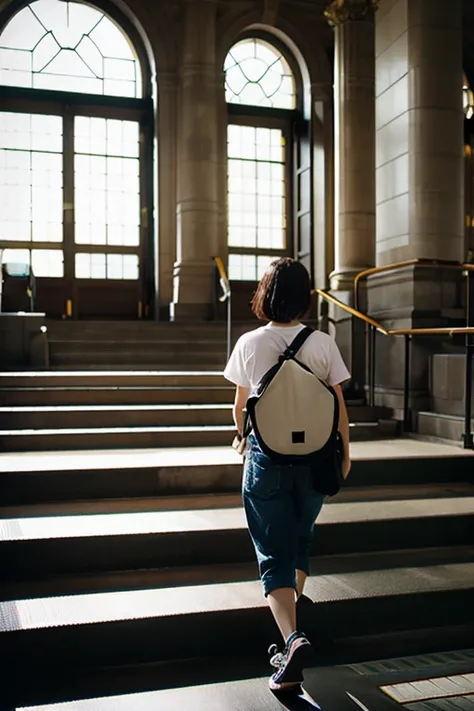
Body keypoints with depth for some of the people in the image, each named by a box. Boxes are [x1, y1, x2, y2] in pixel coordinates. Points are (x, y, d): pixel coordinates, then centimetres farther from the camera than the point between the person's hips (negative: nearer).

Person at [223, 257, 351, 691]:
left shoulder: (249, 344, -5)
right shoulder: (323, 344, -5)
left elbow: (240, 404, 7)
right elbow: (338, 406, 0)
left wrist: (244, 438, 27)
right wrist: (344, 453, 14)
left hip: (266, 456, -2)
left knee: (274, 556, 1)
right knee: (301, 540, 25)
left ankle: (293, 637, -17)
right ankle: (293, 600, 46)